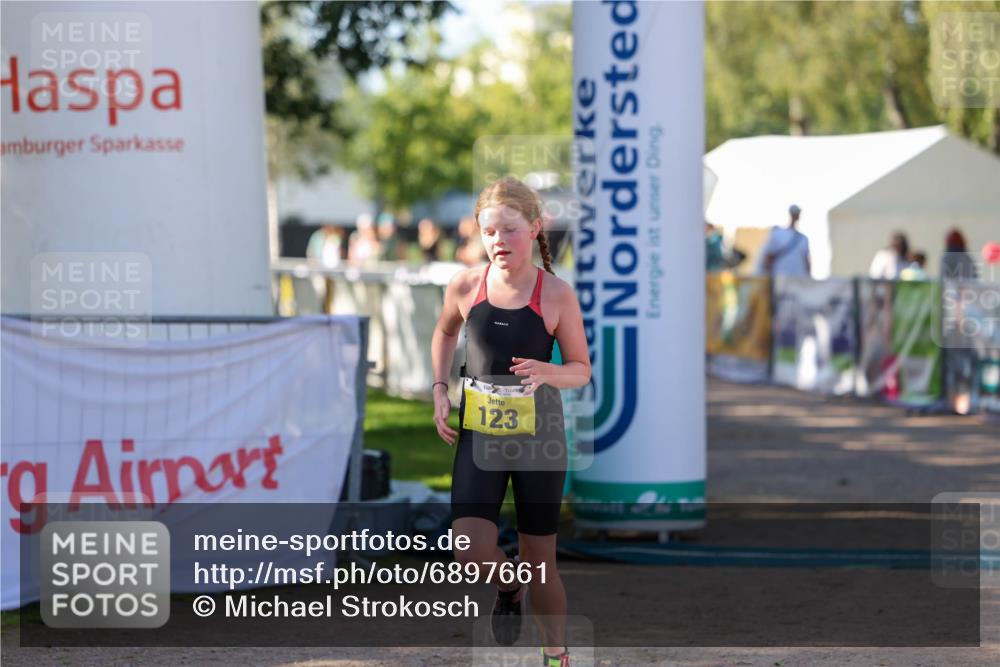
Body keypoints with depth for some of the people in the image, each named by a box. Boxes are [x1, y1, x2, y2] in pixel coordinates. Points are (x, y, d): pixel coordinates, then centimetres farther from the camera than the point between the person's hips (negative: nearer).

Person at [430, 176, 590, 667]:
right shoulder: (465, 287, -5)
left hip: (539, 436, -1)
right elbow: (444, 333, 17)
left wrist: (546, 372, -23)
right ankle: (509, 585, 20)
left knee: (540, 561, 7)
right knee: (471, 552, -15)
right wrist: (440, 391, 6)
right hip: (479, 433, 1)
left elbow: (582, 370, -2)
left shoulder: (556, 295, -11)